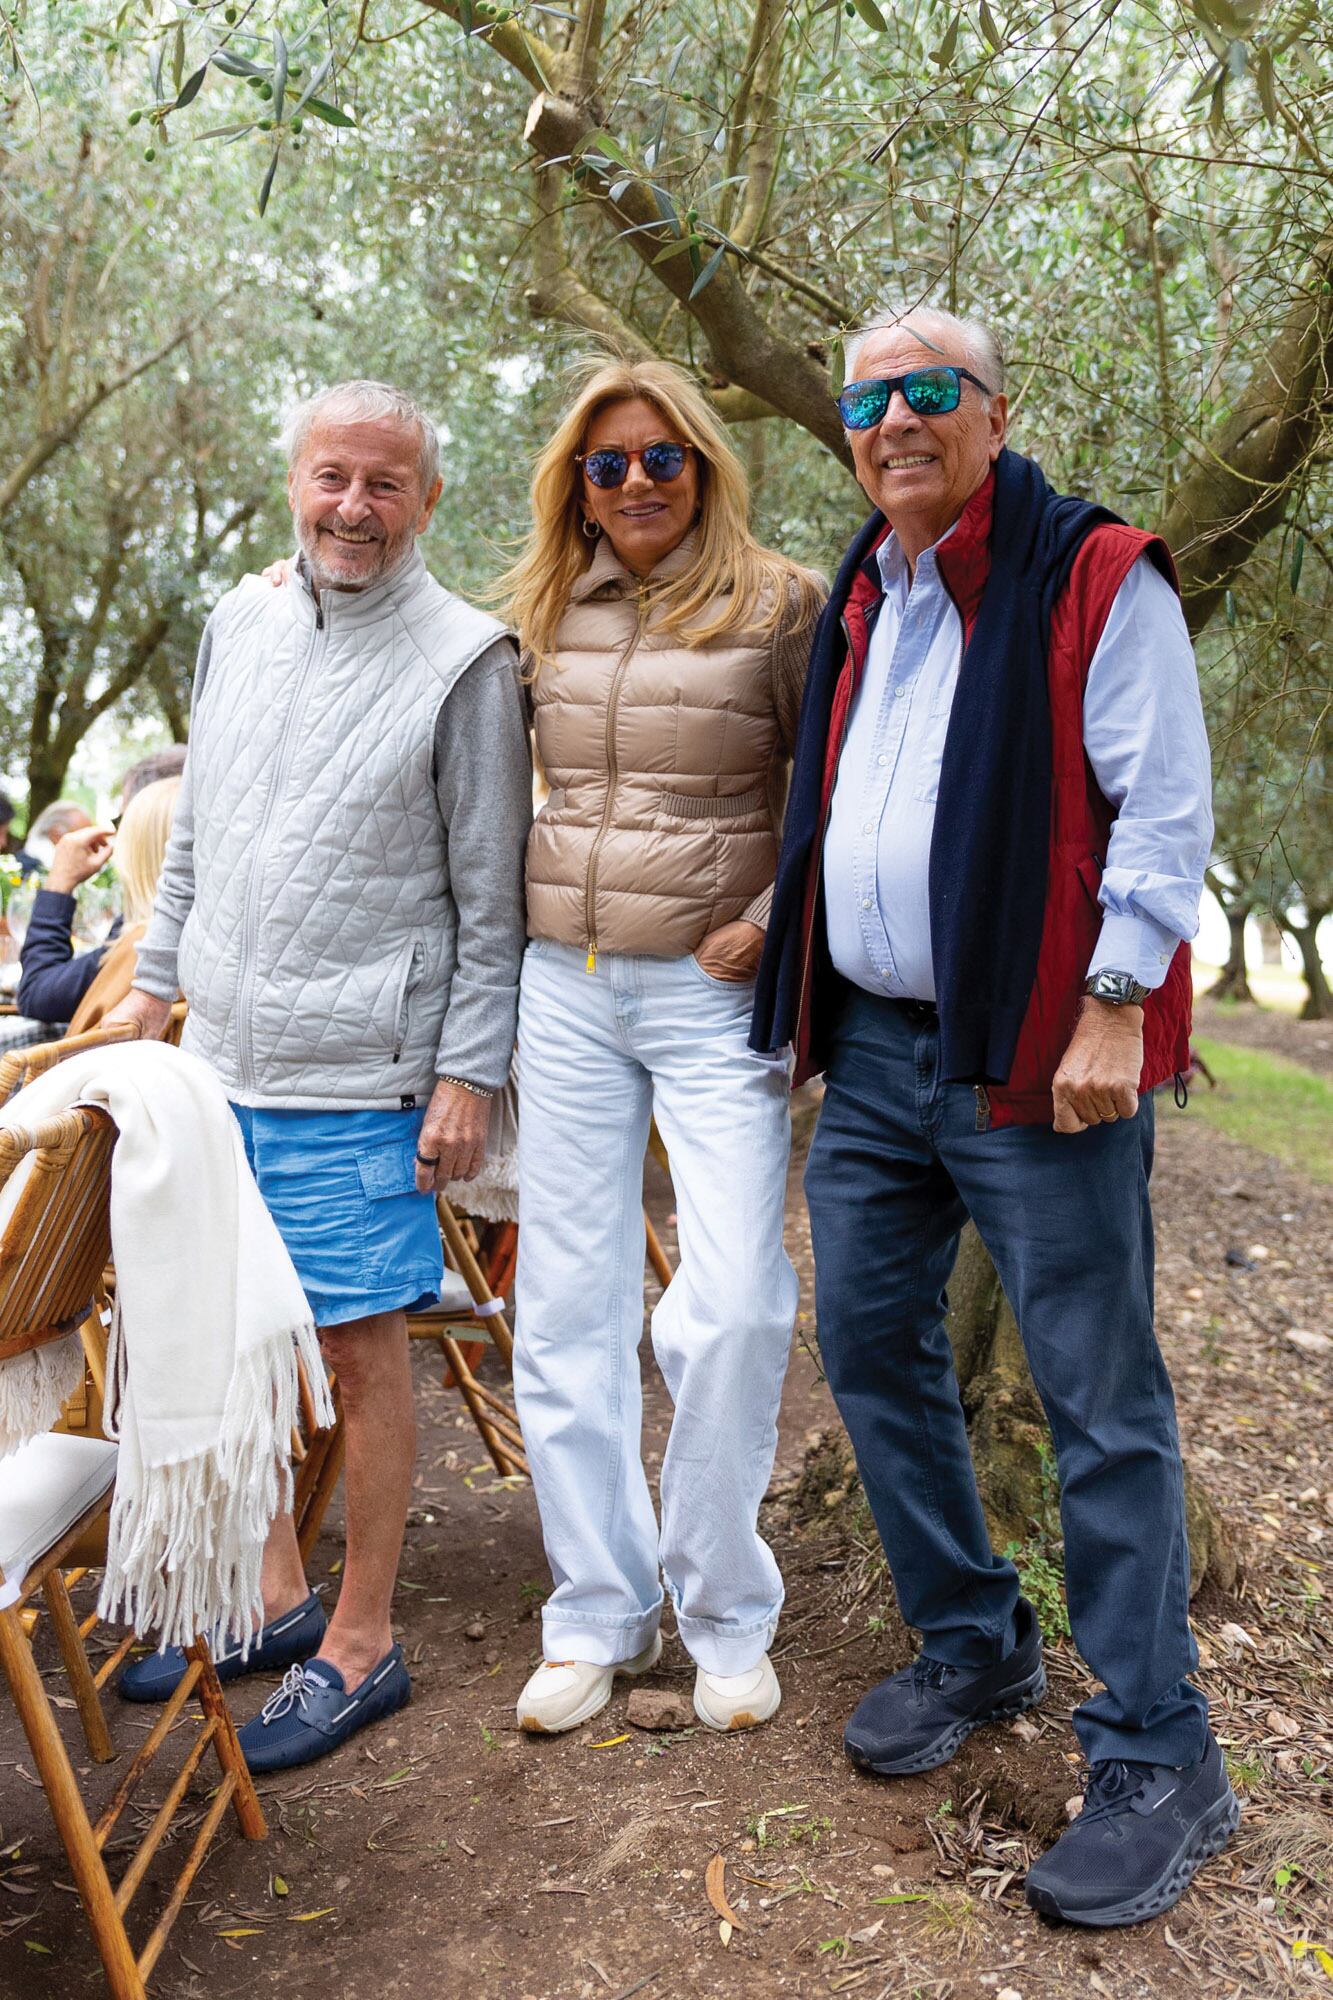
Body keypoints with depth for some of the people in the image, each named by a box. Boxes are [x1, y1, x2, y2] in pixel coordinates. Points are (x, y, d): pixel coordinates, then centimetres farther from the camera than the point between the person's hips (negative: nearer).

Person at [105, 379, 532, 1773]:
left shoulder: (464, 658, -6)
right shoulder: (242, 621, 11)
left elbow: (490, 896, -8)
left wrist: (469, 1075, -11)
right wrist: (154, 980, 19)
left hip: (357, 1076, -6)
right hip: (220, 1056, 6)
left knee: (359, 1342, 2)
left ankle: (359, 1644, 17)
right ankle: (272, 1593, 32)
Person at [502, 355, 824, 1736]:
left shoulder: (778, 604, -2)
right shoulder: (546, 615, 11)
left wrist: (781, 922, -11)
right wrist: (517, 922, 12)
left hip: (712, 989, -4)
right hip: (566, 986, 4)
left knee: (732, 1305, -9)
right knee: (564, 1309, 6)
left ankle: (725, 1611, 14)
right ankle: (599, 1612, 21)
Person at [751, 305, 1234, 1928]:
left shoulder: (1095, 577, -5)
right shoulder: (859, 605, 17)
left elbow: (1161, 809, -11)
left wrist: (1114, 1009, -17)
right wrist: (800, 972, 17)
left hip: (1032, 1060, -7)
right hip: (873, 1052, 8)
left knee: (1100, 1402, -2)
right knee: (868, 1342, 13)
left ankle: (1156, 1762, 12)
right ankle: (971, 1646, 32)